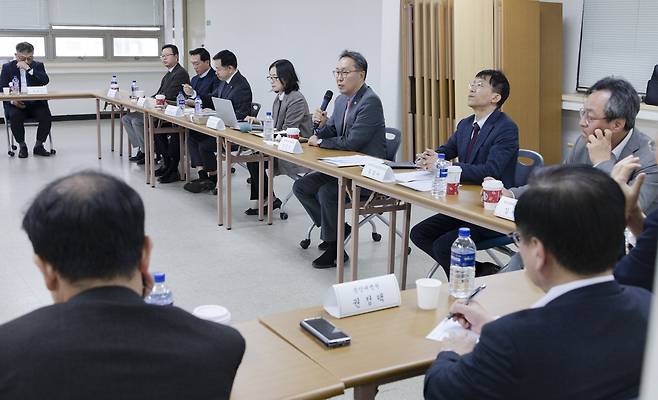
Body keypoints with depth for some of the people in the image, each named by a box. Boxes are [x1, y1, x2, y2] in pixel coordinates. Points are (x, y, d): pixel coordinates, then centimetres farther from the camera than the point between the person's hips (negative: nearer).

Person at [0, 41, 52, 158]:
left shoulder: (38, 66, 9)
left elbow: (45, 81, -10)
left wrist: (28, 69, -18)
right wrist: (12, 100, -17)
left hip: (35, 103, 1)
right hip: (15, 103, -1)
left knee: (46, 116, -27)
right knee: (15, 117, -32)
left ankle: (38, 146, -6)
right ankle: (22, 146, -10)